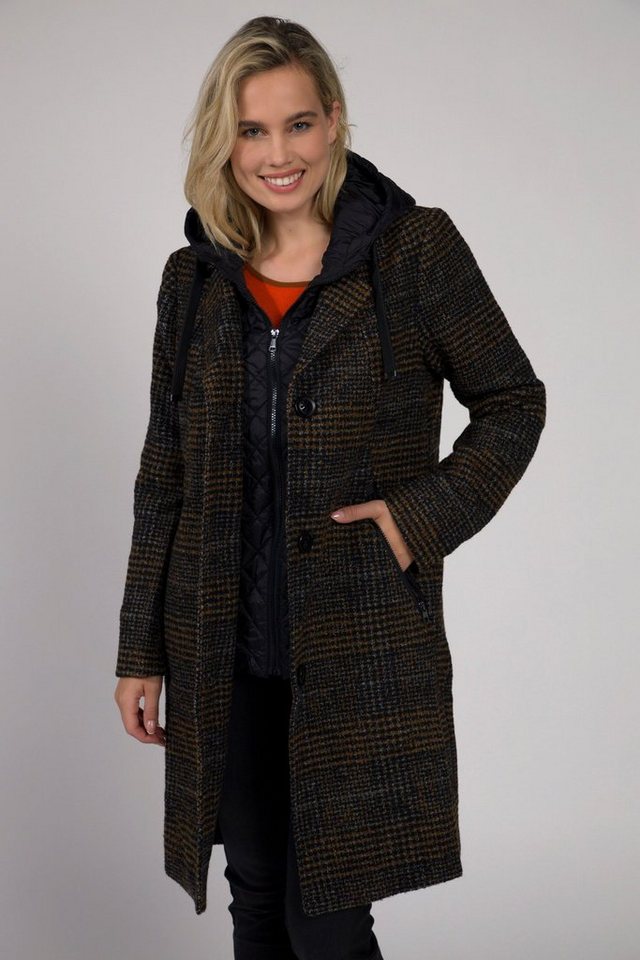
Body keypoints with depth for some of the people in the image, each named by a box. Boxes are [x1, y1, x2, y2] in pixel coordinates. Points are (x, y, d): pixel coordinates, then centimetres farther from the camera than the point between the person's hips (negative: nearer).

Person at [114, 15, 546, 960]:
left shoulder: (415, 248, -7)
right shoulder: (194, 278, 4)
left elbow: (512, 402, 2)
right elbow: (164, 478, 8)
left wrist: (427, 516, -13)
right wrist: (141, 653, 8)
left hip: (363, 652, -4)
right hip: (223, 654, 4)